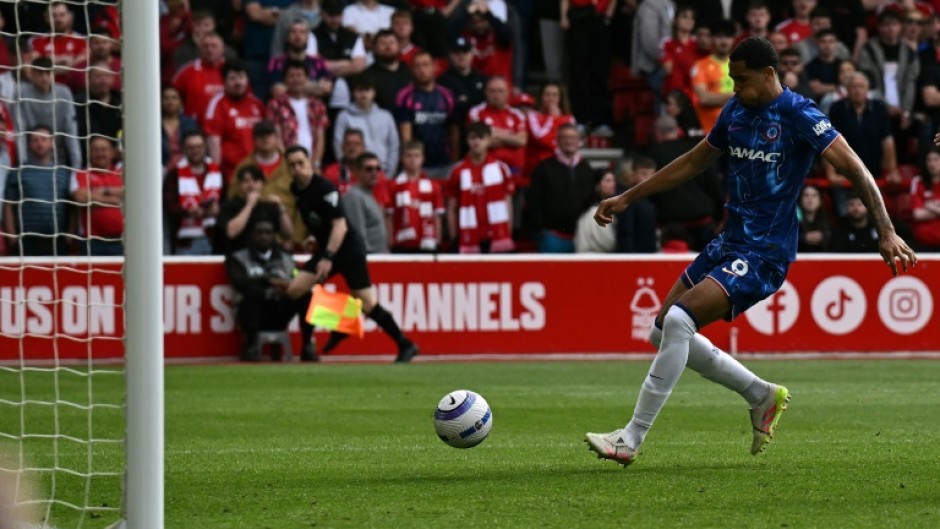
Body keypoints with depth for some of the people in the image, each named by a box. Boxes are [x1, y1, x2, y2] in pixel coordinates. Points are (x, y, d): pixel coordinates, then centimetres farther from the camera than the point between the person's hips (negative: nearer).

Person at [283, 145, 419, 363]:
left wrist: (328, 257, -32)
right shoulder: (296, 190, 4)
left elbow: (340, 225, -26)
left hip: (348, 248, -8)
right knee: (295, 289, -5)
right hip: (325, 249, 8)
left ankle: (405, 345, 1)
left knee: (367, 304, -10)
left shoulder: (324, 188, -20)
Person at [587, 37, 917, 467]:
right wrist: (627, 198, 24)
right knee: (663, 332, 8)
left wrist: (885, 231, -26)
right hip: (728, 243, 9)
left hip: (764, 254, -9)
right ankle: (762, 395, 21)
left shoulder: (797, 115, -13)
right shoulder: (735, 111, 9)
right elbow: (694, 162, 23)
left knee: (679, 320, -22)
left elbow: (852, 167, -16)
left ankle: (631, 439, -17)